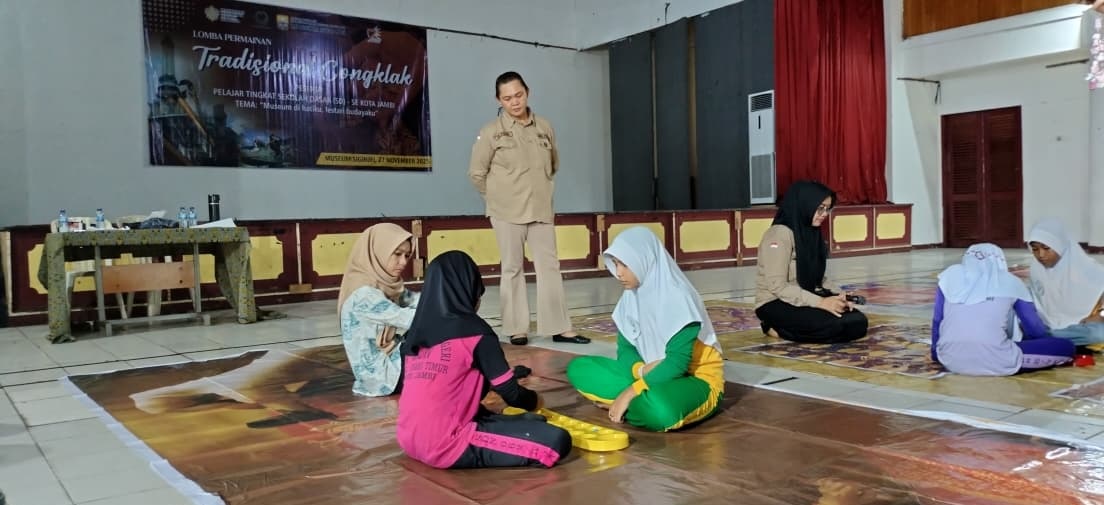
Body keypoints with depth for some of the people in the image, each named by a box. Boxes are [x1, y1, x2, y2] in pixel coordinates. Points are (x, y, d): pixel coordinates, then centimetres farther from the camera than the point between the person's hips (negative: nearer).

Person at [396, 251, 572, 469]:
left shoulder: (416, 332, 10)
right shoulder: (473, 331, -9)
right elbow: (510, 393, -2)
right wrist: (534, 400, 21)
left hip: (410, 441, 8)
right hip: (446, 447, -8)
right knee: (557, 441, -10)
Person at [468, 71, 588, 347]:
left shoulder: (545, 127, 4)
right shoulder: (491, 131, -6)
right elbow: (476, 173, -1)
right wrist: (499, 197, 5)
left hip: (541, 210, 3)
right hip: (507, 212, -3)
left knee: (550, 266, 2)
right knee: (513, 269, 4)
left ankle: (559, 327, 6)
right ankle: (516, 328, 11)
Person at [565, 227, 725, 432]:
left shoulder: (677, 298, -22)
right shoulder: (631, 296, -1)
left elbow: (677, 363, -25)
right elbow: (625, 349, 3)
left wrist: (630, 392, -25)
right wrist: (641, 371, -21)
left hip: (697, 379, -7)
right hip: (654, 375, 7)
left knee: (659, 409, -42)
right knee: (579, 368, -5)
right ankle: (639, 402, -15)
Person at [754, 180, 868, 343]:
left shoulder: (812, 232, 10)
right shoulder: (780, 234, -17)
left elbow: (818, 278, 13)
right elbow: (777, 286, -23)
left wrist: (839, 296, -7)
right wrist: (820, 302, -26)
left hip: (806, 300, 9)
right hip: (776, 304, -9)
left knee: (858, 323, -11)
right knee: (834, 324, -29)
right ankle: (776, 328, -8)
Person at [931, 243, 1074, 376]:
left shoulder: (951, 275, 14)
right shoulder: (1010, 281, 12)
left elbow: (937, 320, 18)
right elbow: (1035, 327, 22)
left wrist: (935, 353, 33)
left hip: (950, 361, 3)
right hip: (995, 363, -3)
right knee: (1067, 347, 11)